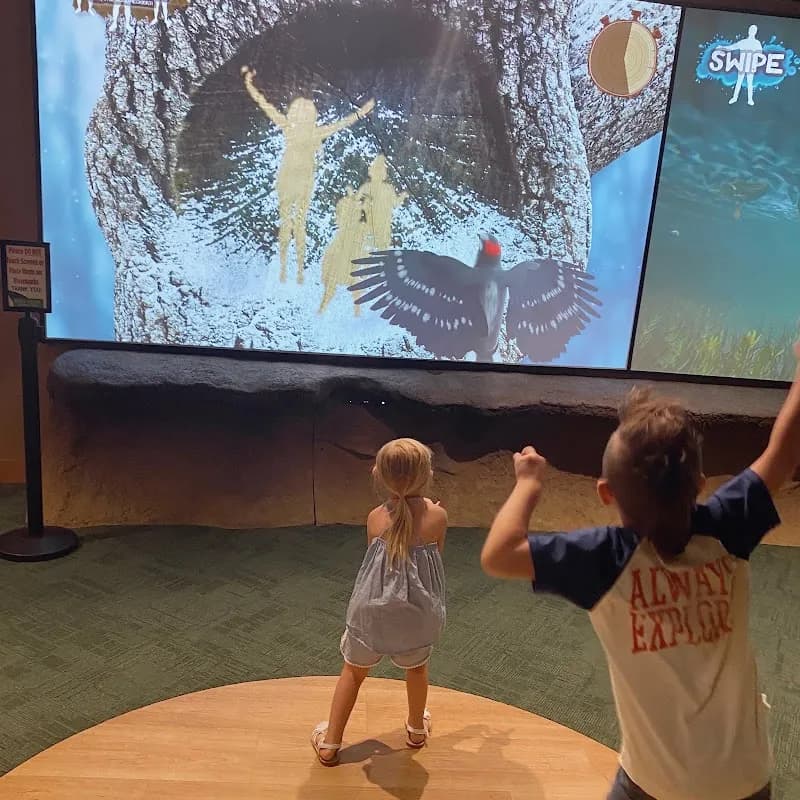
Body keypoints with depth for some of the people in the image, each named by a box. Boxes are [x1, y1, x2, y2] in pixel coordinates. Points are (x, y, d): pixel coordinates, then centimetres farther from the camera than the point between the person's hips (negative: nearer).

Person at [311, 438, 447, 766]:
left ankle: (330, 743, 34)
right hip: (418, 615, 1)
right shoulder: (437, 516, -15)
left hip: (372, 611, 0)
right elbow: (436, 555, 1)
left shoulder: (376, 518, -13)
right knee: (416, 667, 30)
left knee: (353, 671, 22)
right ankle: (417, 728, 51)